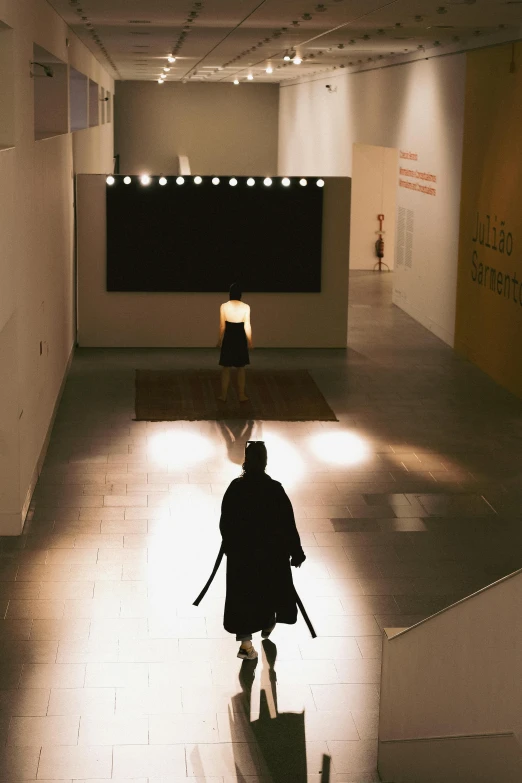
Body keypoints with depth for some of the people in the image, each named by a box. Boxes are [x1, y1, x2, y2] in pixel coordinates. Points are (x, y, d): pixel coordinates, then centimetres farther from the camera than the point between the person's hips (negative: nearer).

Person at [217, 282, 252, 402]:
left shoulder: (224, 306, -8)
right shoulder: (245, 307, -9)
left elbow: (222, 326, -5)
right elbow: (247, 326, -6)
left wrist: (220, 340, 8)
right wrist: (250, 341, 5)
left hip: (228, 338, 0)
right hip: (240, 338, 0)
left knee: (226, 368, 10)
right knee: (241, 369, 11)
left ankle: (223, 395, 13)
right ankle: (242, 396, 14)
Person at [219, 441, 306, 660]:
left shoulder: (235, 488, -14)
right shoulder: (274, 489, -20)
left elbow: (225, 521, -3)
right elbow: (288, 523, -15)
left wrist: (229, 544, 15)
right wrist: (296, 552, -6)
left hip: (240, 550, 1)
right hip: (271, 551, -1)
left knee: (243, 592, 9)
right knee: (270, 586, 25)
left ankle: (245, 643, 6)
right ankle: (267, 623, 48)